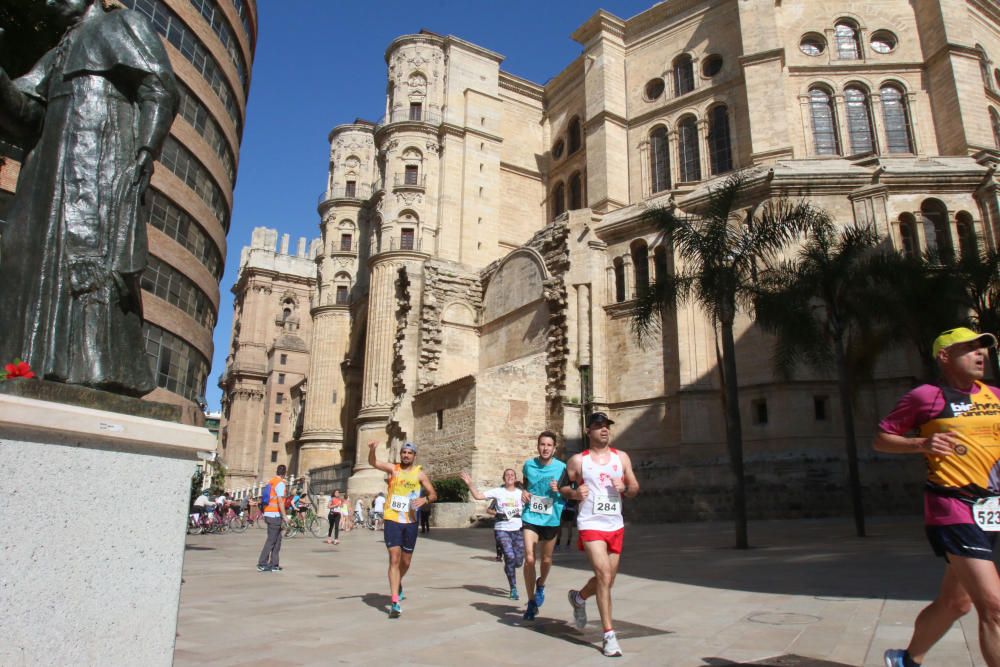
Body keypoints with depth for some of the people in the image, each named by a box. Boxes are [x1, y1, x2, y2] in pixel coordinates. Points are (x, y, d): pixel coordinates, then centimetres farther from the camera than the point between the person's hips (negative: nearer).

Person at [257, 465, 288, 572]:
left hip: (268, 513, 9)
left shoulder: (271, 481, 13)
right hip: (275, 515, -9)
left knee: (277, 539, 12)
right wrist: (284, 516, -18)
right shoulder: (280, 483, -12)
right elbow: (280, 501, -19)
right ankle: (262, 564, -2)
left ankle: (274, 564, 13)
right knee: (271, 540, -3)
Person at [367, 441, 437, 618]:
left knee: (406, 561, 14)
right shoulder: (393, 468, 0)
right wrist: (372, 450, -36)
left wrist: (424, 499, -22)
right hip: (392, 520, -2)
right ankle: (395, 602, -9)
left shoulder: (419, 473, 1)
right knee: (394, 559, -10)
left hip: (410, 523, 2)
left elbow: (434, 494, 1)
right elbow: (372, 462, -15)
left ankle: (398, 584, 46)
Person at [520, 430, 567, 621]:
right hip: (530, 517, 0)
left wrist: (559, 489, -20)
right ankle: (531, 603, 4)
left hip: (551, 519, 0)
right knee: (529, 559, -11)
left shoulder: (562, 468, -8)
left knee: (546, 559, 15)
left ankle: (540, 585, 48)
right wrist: (524, 492, -1)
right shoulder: (528, 464, -2)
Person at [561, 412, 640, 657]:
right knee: (604, 576, -15)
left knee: (607, 579, 14)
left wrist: (625, 487, -12)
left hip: (615, 526, 5)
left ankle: (579, 597, 44)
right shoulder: (577, 460, -1)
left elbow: (634, 489, 10)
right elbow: (562, 487, 7)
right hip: (590, 526, -4)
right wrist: (574, 493, -15)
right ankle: (609, 635, -5)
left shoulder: (621, 457, 7)